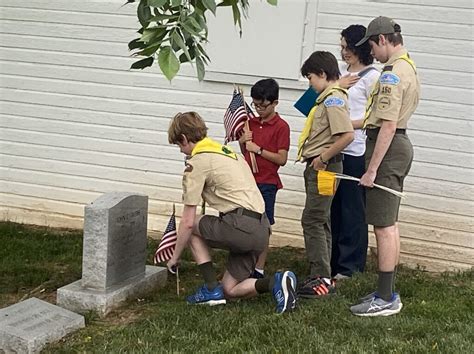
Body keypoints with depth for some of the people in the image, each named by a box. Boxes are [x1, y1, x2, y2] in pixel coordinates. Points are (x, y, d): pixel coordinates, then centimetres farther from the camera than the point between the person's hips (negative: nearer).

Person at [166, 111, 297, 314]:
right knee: (230, 290, 18)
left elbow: (187, 222, -4)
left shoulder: (197, 162, -4)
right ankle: (275, 283, -4)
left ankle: (212, 289, 8)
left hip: (242, 226, -9)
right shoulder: (227, 151, 23)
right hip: (262, 228, 9)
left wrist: (175, 257, 7)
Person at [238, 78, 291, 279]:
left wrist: (259, 149, -18)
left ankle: (259, 270, 7)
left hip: (266, 183, -6)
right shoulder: (252, 123, 12)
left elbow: (282, 159, -14)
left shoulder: (281, 127, -8)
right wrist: (243, 142, 0)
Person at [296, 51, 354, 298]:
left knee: (312, 221, -10)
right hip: (317, 167, 11)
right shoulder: (329, 97, 16)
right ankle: (322, 277, 19)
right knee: (319, 221, 13)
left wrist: (323, 158, -19)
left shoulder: (333, 99, -16)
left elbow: (347, 135, -27)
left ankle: (321, 279, -7)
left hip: (325, 167, -11)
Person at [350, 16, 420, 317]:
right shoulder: (409, 67, 16)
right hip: (400, 144, 11)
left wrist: (372, 169, -22)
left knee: (384, 226, -7)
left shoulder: (392, 74, -17)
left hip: (387, 147, -11)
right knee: (390, 224, 15)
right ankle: (387, 292, 22)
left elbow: (388, 125, -22)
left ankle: (386, 298, -3)